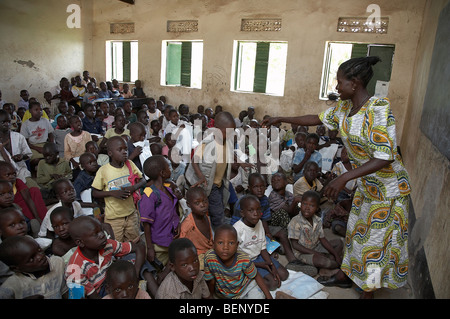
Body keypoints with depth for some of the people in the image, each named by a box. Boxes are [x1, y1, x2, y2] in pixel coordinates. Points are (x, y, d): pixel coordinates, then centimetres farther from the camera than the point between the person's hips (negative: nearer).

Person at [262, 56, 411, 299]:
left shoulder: (378, 110, -29)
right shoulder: (345, 107, -3)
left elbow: (384, 158, -31)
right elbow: (319, 119, 11)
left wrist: (344, 178, -35)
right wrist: (281, 119, 12)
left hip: (388, 188, -8)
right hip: (366, 184, 8)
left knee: (374, 241, 7)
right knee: (356, 231, 21)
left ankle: (368, 293, 28)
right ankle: (345, 275, 41)